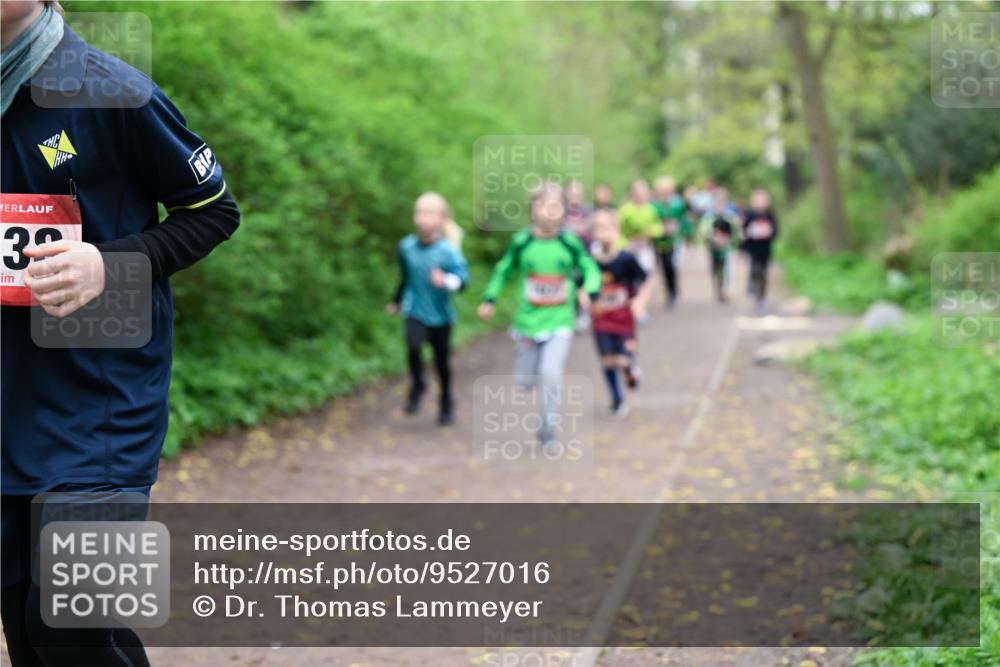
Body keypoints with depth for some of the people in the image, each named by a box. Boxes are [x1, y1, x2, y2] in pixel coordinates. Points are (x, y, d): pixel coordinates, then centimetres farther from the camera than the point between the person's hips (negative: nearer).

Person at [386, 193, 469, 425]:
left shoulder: (448, 251, -15)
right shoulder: (407, 246, -1)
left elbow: (462, 277, -22)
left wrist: (446, 281, -43)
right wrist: (396, 301, 27)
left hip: (440, 314, -2)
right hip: (415, 311, 2)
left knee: (442, 361, 10)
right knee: (413, 346, -26)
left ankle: (446, 403, 34)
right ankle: (417, 386, 1)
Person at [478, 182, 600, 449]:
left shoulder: (570, 243, -4)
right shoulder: (521, 242, -4)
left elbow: (591, 270, 6)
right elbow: (503, 270, 10)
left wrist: (587, 291, -13)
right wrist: (489, 299, 3)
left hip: (560, 321, -1)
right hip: (528, 321, 1)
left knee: (551, 372, -18)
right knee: (524, 380, 5)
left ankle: (547, 429, -2)